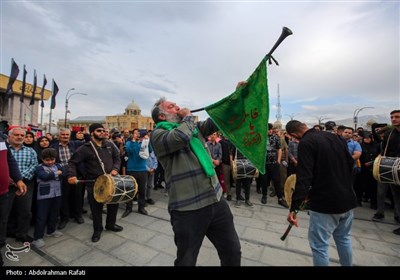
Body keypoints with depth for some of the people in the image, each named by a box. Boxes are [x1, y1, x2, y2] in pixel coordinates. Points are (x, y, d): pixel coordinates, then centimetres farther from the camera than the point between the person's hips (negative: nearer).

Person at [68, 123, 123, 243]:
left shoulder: (110, 145, 3)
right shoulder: (85, 148, -9)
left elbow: (117, 158, 9)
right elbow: (72, 162, -5)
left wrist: (115, 169, -7)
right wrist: (72, 175, -20)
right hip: (93, 183, -4)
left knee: (114, 203, 17)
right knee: (96, 208, 10)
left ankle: (110, 224, 41)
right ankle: (97, 229, 33)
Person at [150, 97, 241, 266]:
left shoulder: (194, 127, 15)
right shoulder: (158, 134, -6)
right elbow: (180, 137, -26)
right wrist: (188, 116, -7)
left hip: (216, 200, 6)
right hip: (188, 209, -6)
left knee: (232, 251, 21)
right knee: (187, 260, 16)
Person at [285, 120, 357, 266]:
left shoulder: (306, 143, -16)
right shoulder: (336, 137, 7)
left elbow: (303, 177, -25)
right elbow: (350, 163, 16)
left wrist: (294, 207, -25)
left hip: (325, 202, -8)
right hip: (347, 198, 8)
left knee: (319, 244, 5)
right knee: (344, 238, 26)